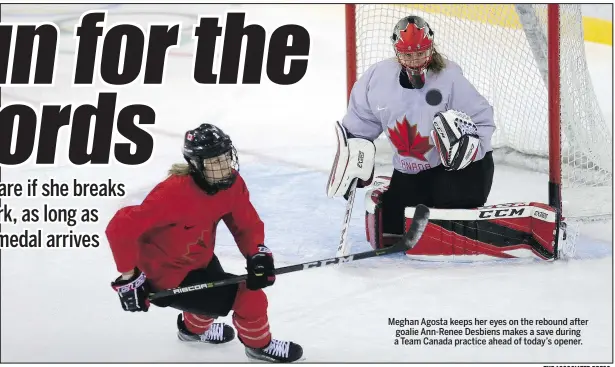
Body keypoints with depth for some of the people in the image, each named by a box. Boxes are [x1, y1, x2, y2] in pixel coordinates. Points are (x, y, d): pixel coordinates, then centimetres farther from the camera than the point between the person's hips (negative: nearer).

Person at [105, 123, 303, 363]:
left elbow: (246, 222, 0)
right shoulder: (175, 194, -35)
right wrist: (129, 277, -25)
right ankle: (259, 346, 20)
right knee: (250, 299, -10)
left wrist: (257, 254, -17)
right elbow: (121, 228, -32)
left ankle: (193, 328, 63)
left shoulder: (232, 183, -12)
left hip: (199, 260, 8)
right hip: (167, 276, -8)